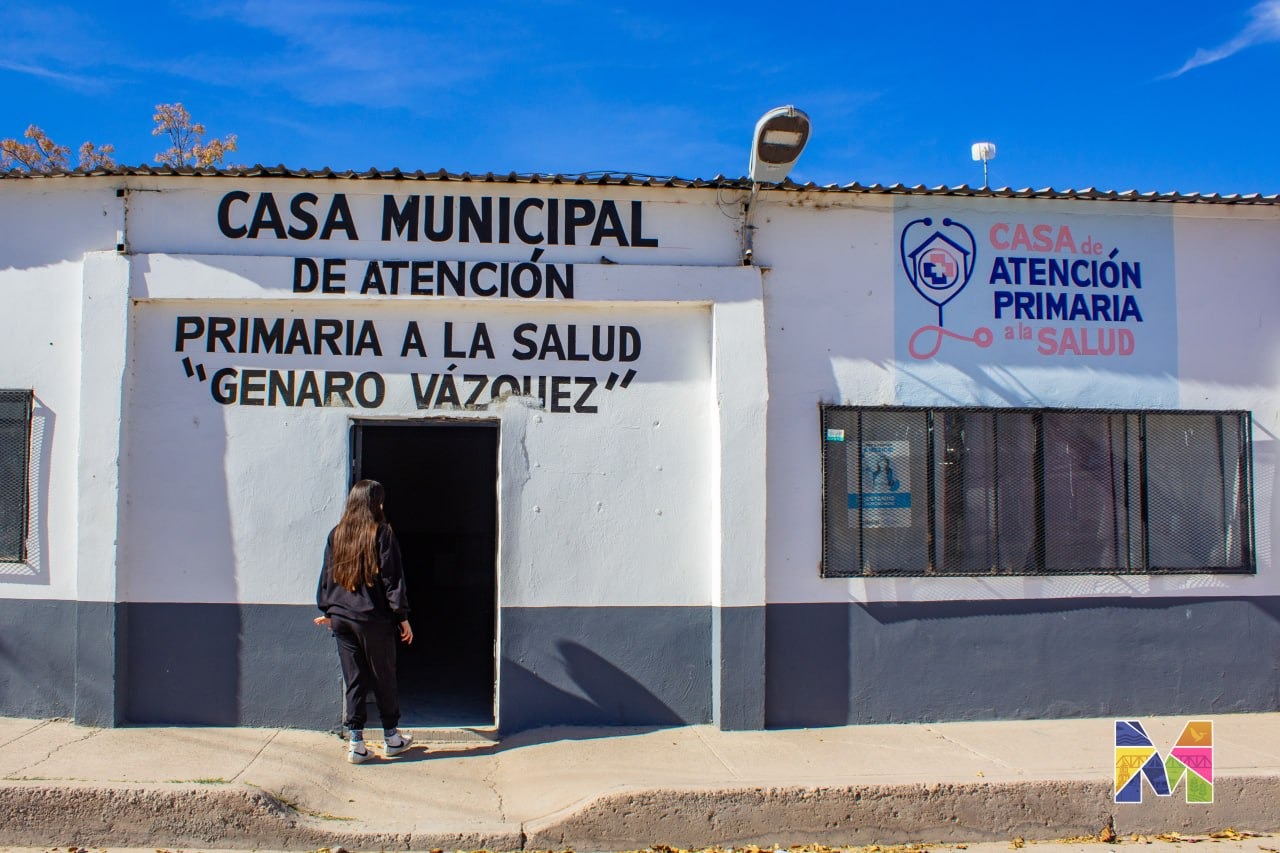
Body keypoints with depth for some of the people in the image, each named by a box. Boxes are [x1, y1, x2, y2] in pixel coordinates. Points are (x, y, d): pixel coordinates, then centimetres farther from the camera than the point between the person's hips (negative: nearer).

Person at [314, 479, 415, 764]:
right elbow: (392, 578, -9)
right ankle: (392, 738, 23)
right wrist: (403, 617, -4)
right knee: (384, 679, 10)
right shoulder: (381, 533, -10)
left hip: (341, 618, 4)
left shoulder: (336, 534, 4)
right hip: (374, 618, -4)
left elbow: (327, 575, 11)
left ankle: (355, 743, 10)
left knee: (353, 680, 10)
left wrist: (328, 612, 22)